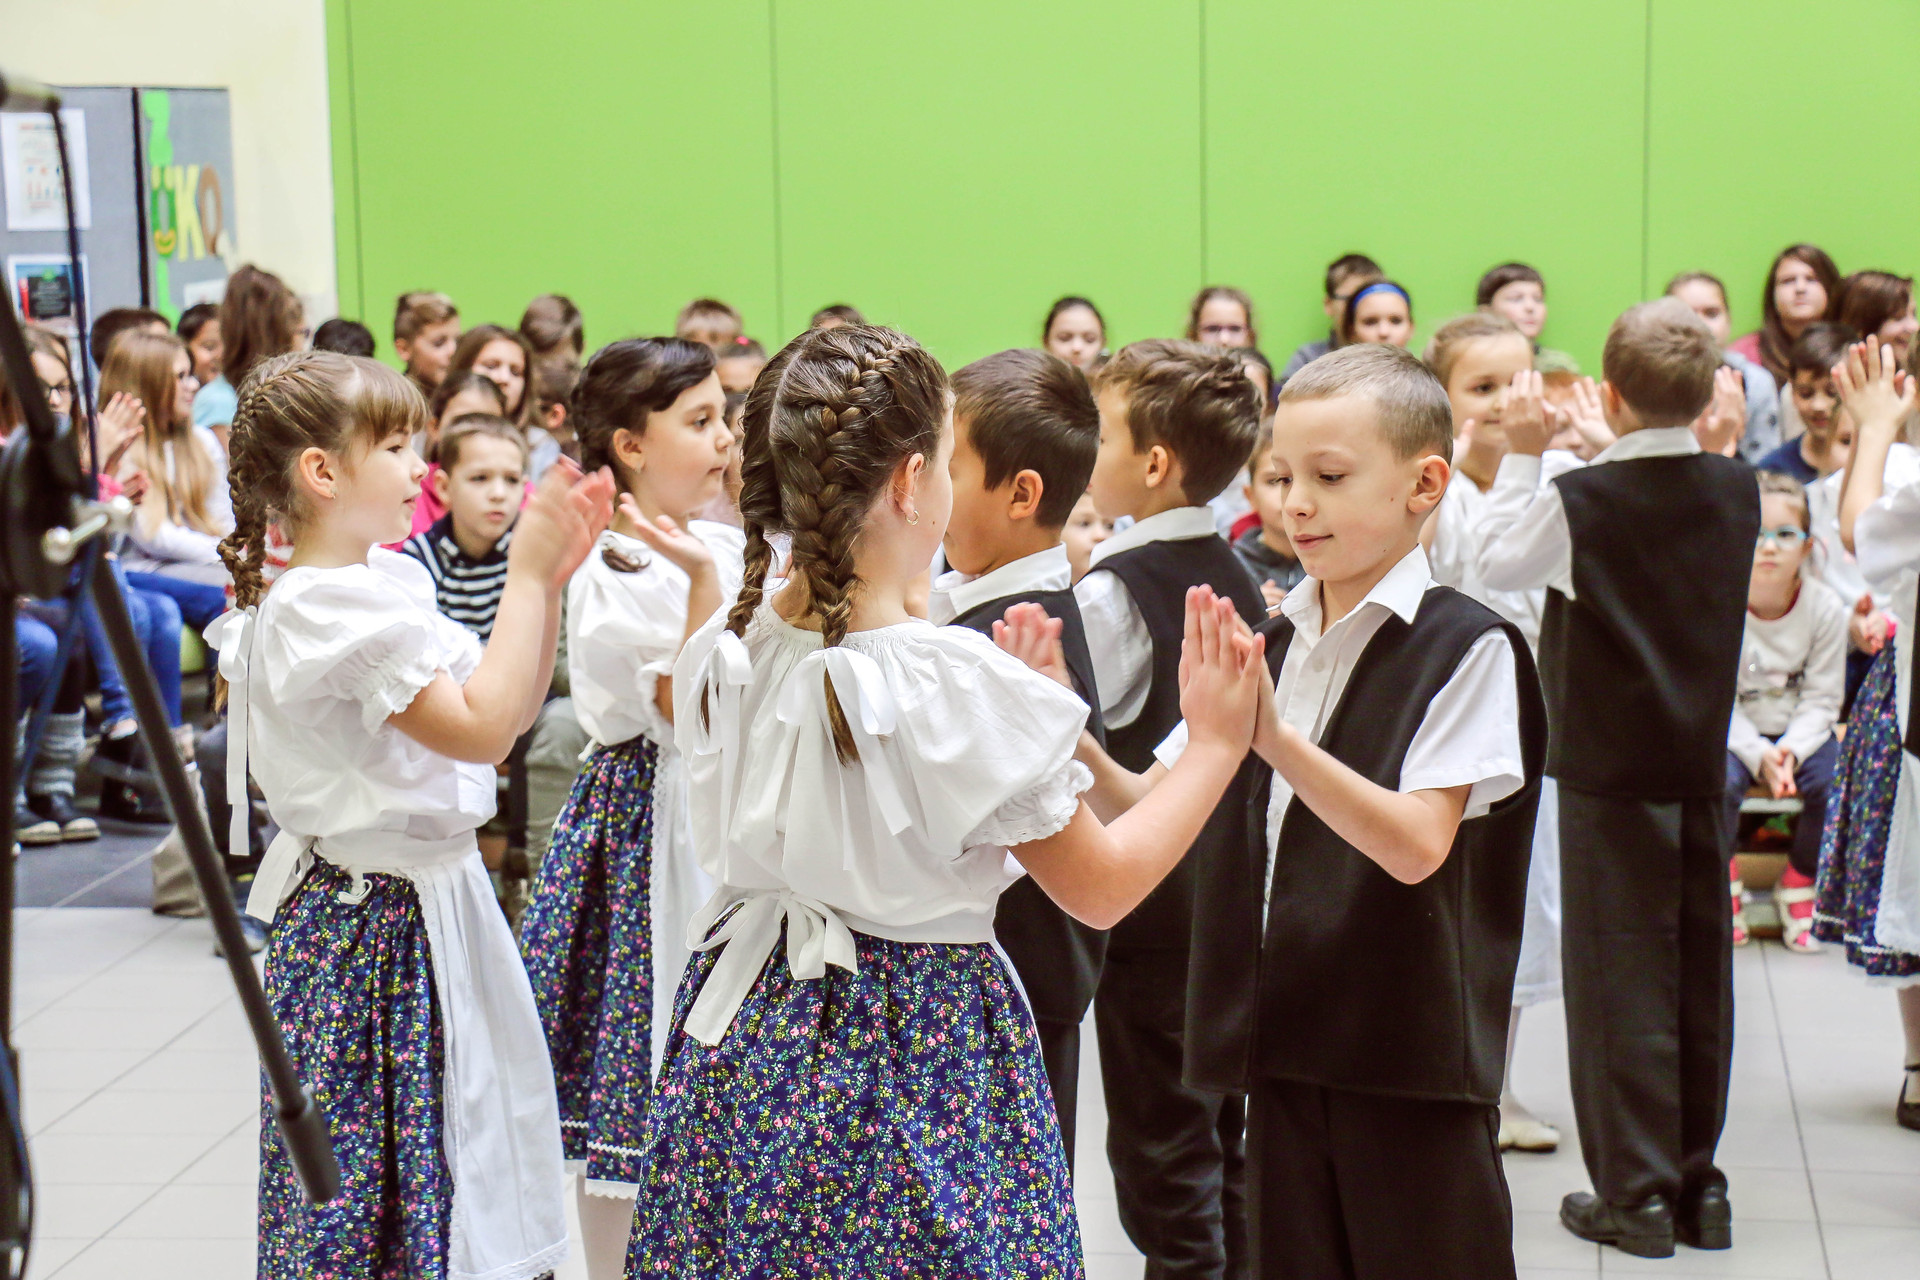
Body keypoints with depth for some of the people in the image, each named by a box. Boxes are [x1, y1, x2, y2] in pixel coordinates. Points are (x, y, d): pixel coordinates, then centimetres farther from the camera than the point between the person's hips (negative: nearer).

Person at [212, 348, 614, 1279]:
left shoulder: (386, 582, 9)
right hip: (374, 921, -10)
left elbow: (511, 708, 12)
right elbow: (483, 726, -26)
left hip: (428, 897, 10)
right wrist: (525, 578, -19)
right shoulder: (330, 608, -20)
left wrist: (549, 575, 3)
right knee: (369, 1175, -1)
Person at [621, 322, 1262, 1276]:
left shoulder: (718, 656, -4)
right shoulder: (963, 686, -20)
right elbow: (1102, 889, -11)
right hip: (925, 1053, -6)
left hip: (746, 1028, 6)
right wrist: (1215, 746, 1)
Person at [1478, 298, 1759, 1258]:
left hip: (1608, 768, -4)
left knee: (1620, 975, 1)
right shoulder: (1737, 491, -2)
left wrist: (1522, 457, 8)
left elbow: (1497, 563, 1)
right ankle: (1698, 1186, 19)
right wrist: (1606, 456, 17)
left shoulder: (1578, 500, -15)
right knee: (1700, 972, 11)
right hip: (1704, 762, 5)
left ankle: (1635, 1194, 4)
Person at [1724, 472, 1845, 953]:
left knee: (1837, 783, -24)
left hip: (1801, 732, 2)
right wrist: (1758, 754, -27)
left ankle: (1800, 883, 6)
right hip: (1731, 732, -2)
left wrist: (1791, 750, -25)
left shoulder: (1825, 607, -11)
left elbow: (1822, 698, -8)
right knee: (1720, 780, -32)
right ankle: (1722, 876, -1)